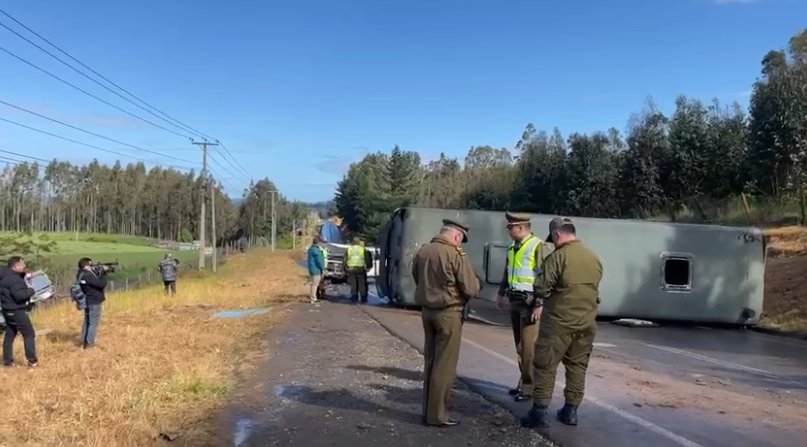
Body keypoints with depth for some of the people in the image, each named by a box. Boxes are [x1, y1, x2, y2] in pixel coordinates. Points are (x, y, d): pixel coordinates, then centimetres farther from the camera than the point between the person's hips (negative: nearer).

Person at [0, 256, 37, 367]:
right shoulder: (13, 279, -22)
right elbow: (19, 295, -29)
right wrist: (30, 291, -12)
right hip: (16, 311, -10)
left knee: (10, 335, 15)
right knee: (29, 334, -2)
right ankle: (32, 360, -1)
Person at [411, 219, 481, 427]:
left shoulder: (423, 251, 3)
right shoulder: (456, 254, -16)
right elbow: (471, 289, -13)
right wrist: (475, 281, 8)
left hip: (427, 310, 7)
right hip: (448, 313, -7)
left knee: (430, 361, 16)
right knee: (444, 365, 2)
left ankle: (427, 410, 23)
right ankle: (436, 414, 7)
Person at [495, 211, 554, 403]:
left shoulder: (539, 247, -14)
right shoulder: (513, 247, 12)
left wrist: (541, 305, -20)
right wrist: (501, 294, 24)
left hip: (530, 304, -8)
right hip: (515, 302, 8)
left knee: (529, 347, -6)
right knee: (520, 346, 13)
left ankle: (530, 387, 3)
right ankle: (524, 382, 23)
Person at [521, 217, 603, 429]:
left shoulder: (558, 256, -13)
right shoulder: (594, 258, 9)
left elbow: (542, 287, -15)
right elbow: (594, 288, 16)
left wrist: (539, 302, 6)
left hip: (559, 321, -6)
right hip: (587, 322, 6)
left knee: (545, 364, 2)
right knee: (577, 366, 15)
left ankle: (540, 411, 2)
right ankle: (571, 411, 20)